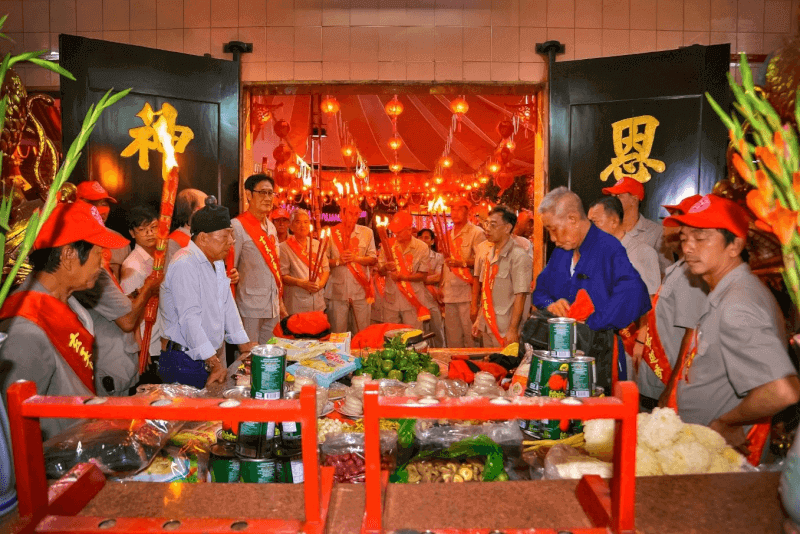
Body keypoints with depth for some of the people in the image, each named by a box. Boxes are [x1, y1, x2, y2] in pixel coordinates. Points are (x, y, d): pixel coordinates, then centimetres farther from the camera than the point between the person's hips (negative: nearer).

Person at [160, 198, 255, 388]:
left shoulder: (217, 262, 14)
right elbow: (190, 318, -23)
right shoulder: (185, 264, -17)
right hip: (185, 363, -8)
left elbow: (228, 306, 18)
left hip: (212, 358, 8)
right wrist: (214, 363, -26)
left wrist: (244, 346, 14)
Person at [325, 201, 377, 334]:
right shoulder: (332, 233, 4)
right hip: (337, 290, -1)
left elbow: (374, 259, 5)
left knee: (362, 332, 5)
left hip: (360, 290, 1)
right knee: (338, 332, 4)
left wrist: (356, 258, -11)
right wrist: (338, 261, -14)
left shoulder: (366, 232, 8)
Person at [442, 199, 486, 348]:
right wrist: (442, 286, 15)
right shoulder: (449, 235, 17)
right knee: (452, 336, 10)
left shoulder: (476, 232, -4)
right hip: (450, 293, 6)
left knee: (470, 334, -6)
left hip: (467, 292, -6)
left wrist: (462, 263, -24)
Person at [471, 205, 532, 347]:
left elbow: (520, 296, -18)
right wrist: (479, 319, 14)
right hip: (487, 328, 7)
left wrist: (513, 330, -20)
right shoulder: (489, 254, 9)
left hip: (506, 330, -7)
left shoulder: (519, 257, -14)